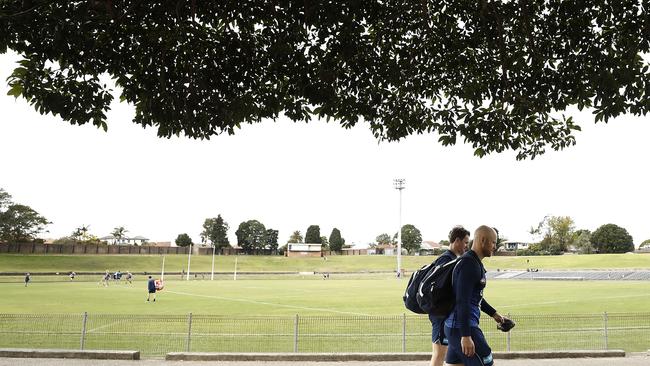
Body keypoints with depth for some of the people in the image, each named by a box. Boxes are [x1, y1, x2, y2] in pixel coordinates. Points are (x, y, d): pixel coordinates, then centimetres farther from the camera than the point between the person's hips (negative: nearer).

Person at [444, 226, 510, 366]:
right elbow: (462, 301, -23)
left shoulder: (476, 263, 17)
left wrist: (494, 314, 33)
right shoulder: (468, 263, -16)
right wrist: (466, 336, -25)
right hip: (461, 328, -10)